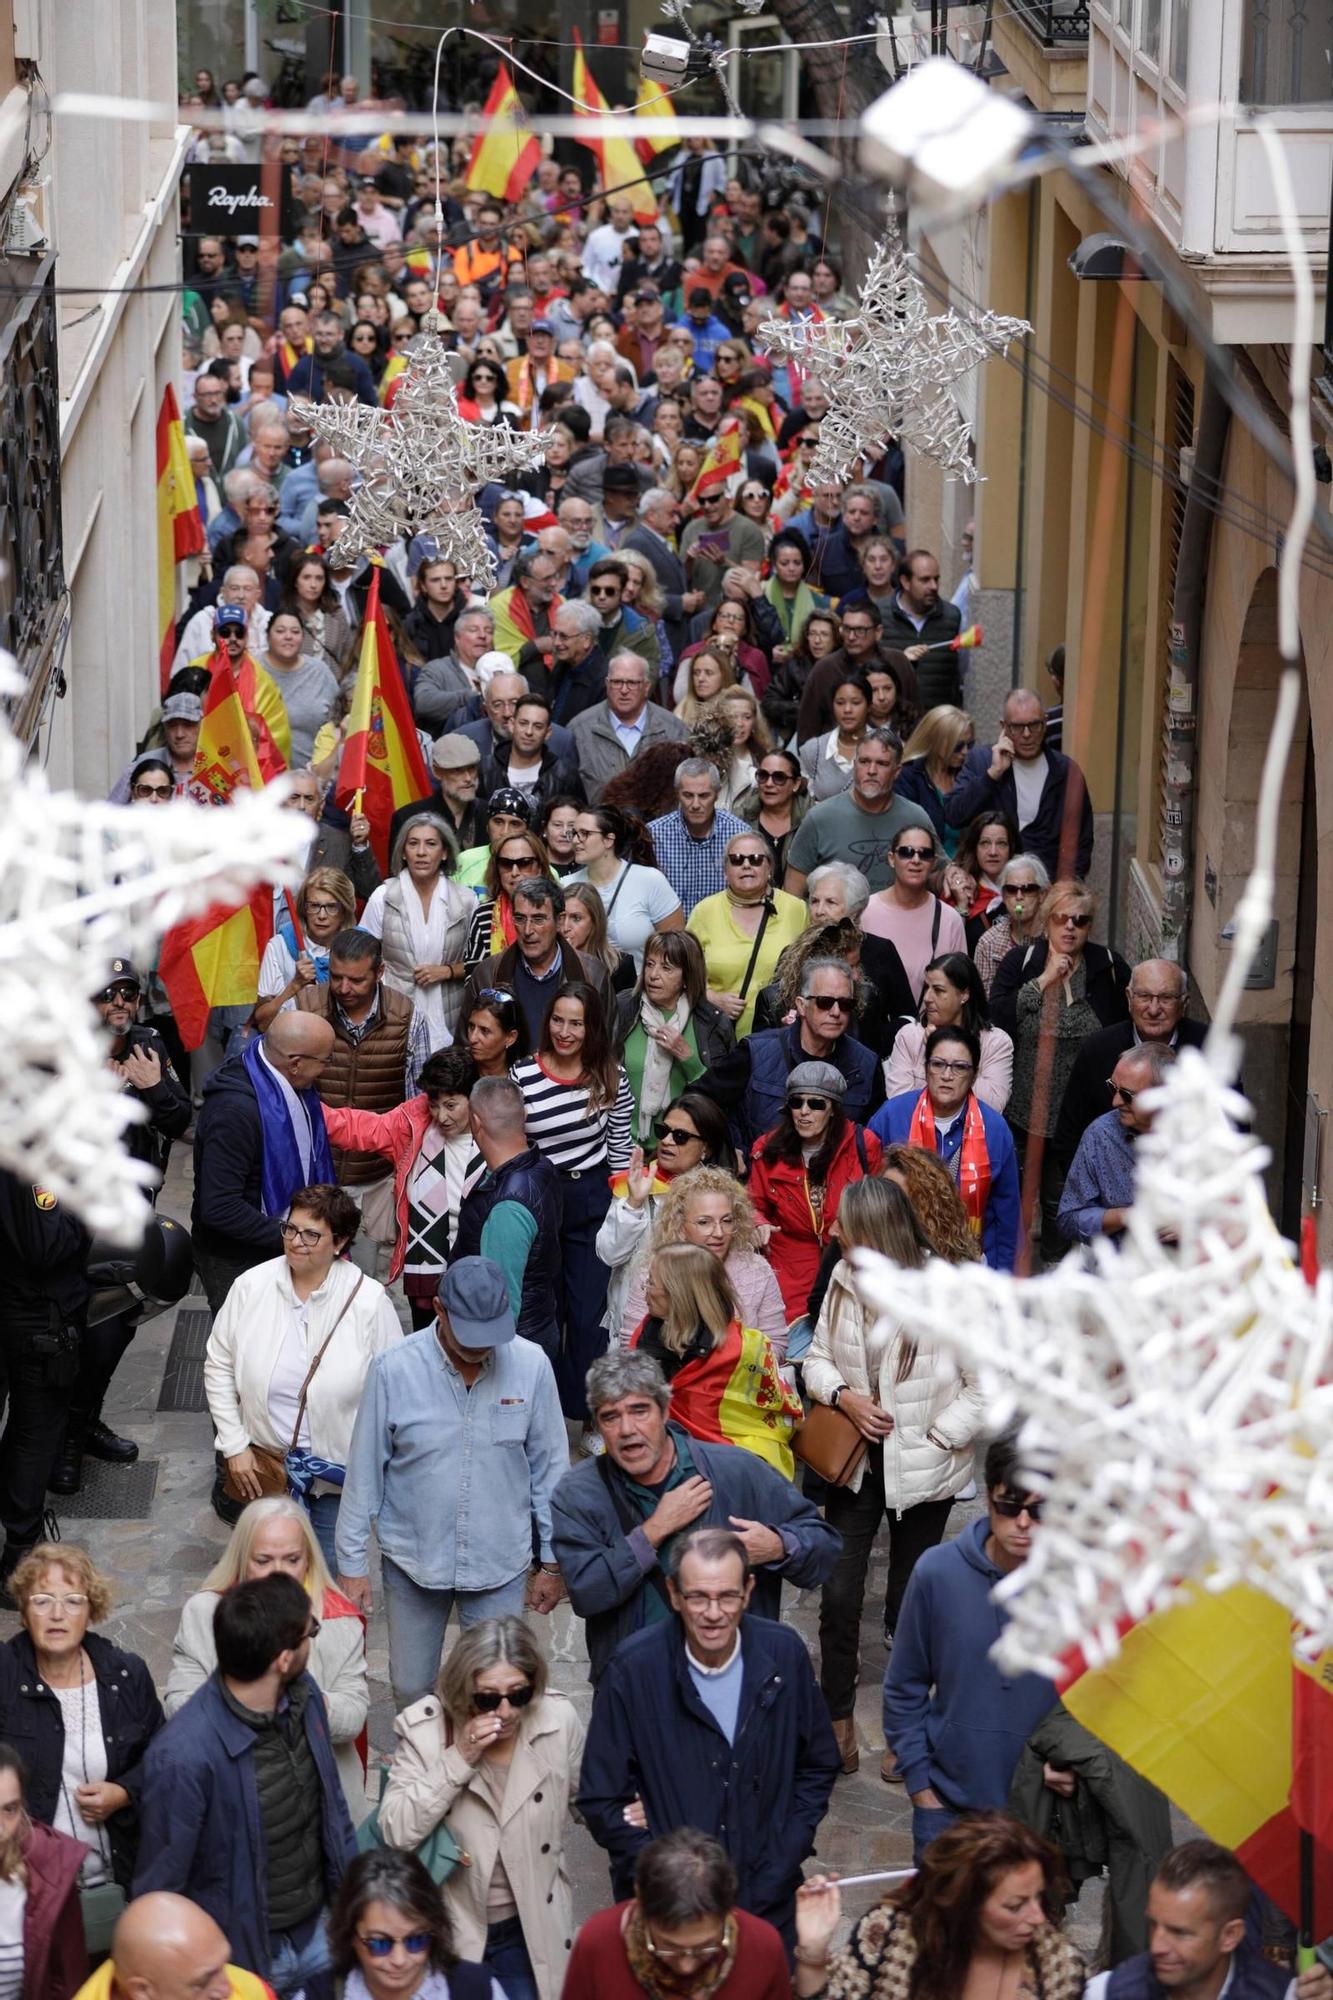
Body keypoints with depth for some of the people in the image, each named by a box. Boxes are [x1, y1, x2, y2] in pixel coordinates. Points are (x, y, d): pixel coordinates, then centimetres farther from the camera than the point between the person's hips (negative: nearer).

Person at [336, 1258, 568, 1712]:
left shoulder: (531, 1365, -11)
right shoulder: (394, 1369, -14)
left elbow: (549, 1466, 0)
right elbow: (365, 1473, -5)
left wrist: (552, 1561, 6)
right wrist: (352, 1564, -1)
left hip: (501, 1566, 0)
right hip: (412, 1560, 0)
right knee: (410, 1690, 14)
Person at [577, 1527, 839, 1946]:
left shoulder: (784, 1654, -8)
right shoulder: (634, 1668, -15)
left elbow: (817, 1769, 4)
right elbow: (601, 1800, -9)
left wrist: (777, 1871, -6)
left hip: (770, 1907, 2)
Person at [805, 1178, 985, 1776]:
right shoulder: (844, 1280, 0)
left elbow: (988, 1388, -13)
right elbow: (818, 1359, 9)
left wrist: (935, 1437, -15)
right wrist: (843, 1395, -11)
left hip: (923, 1470, -4)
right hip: (856, 1457, 4)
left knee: (909, 1602, 9)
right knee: (838, 1594, 0)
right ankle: (837, 1718, 17)